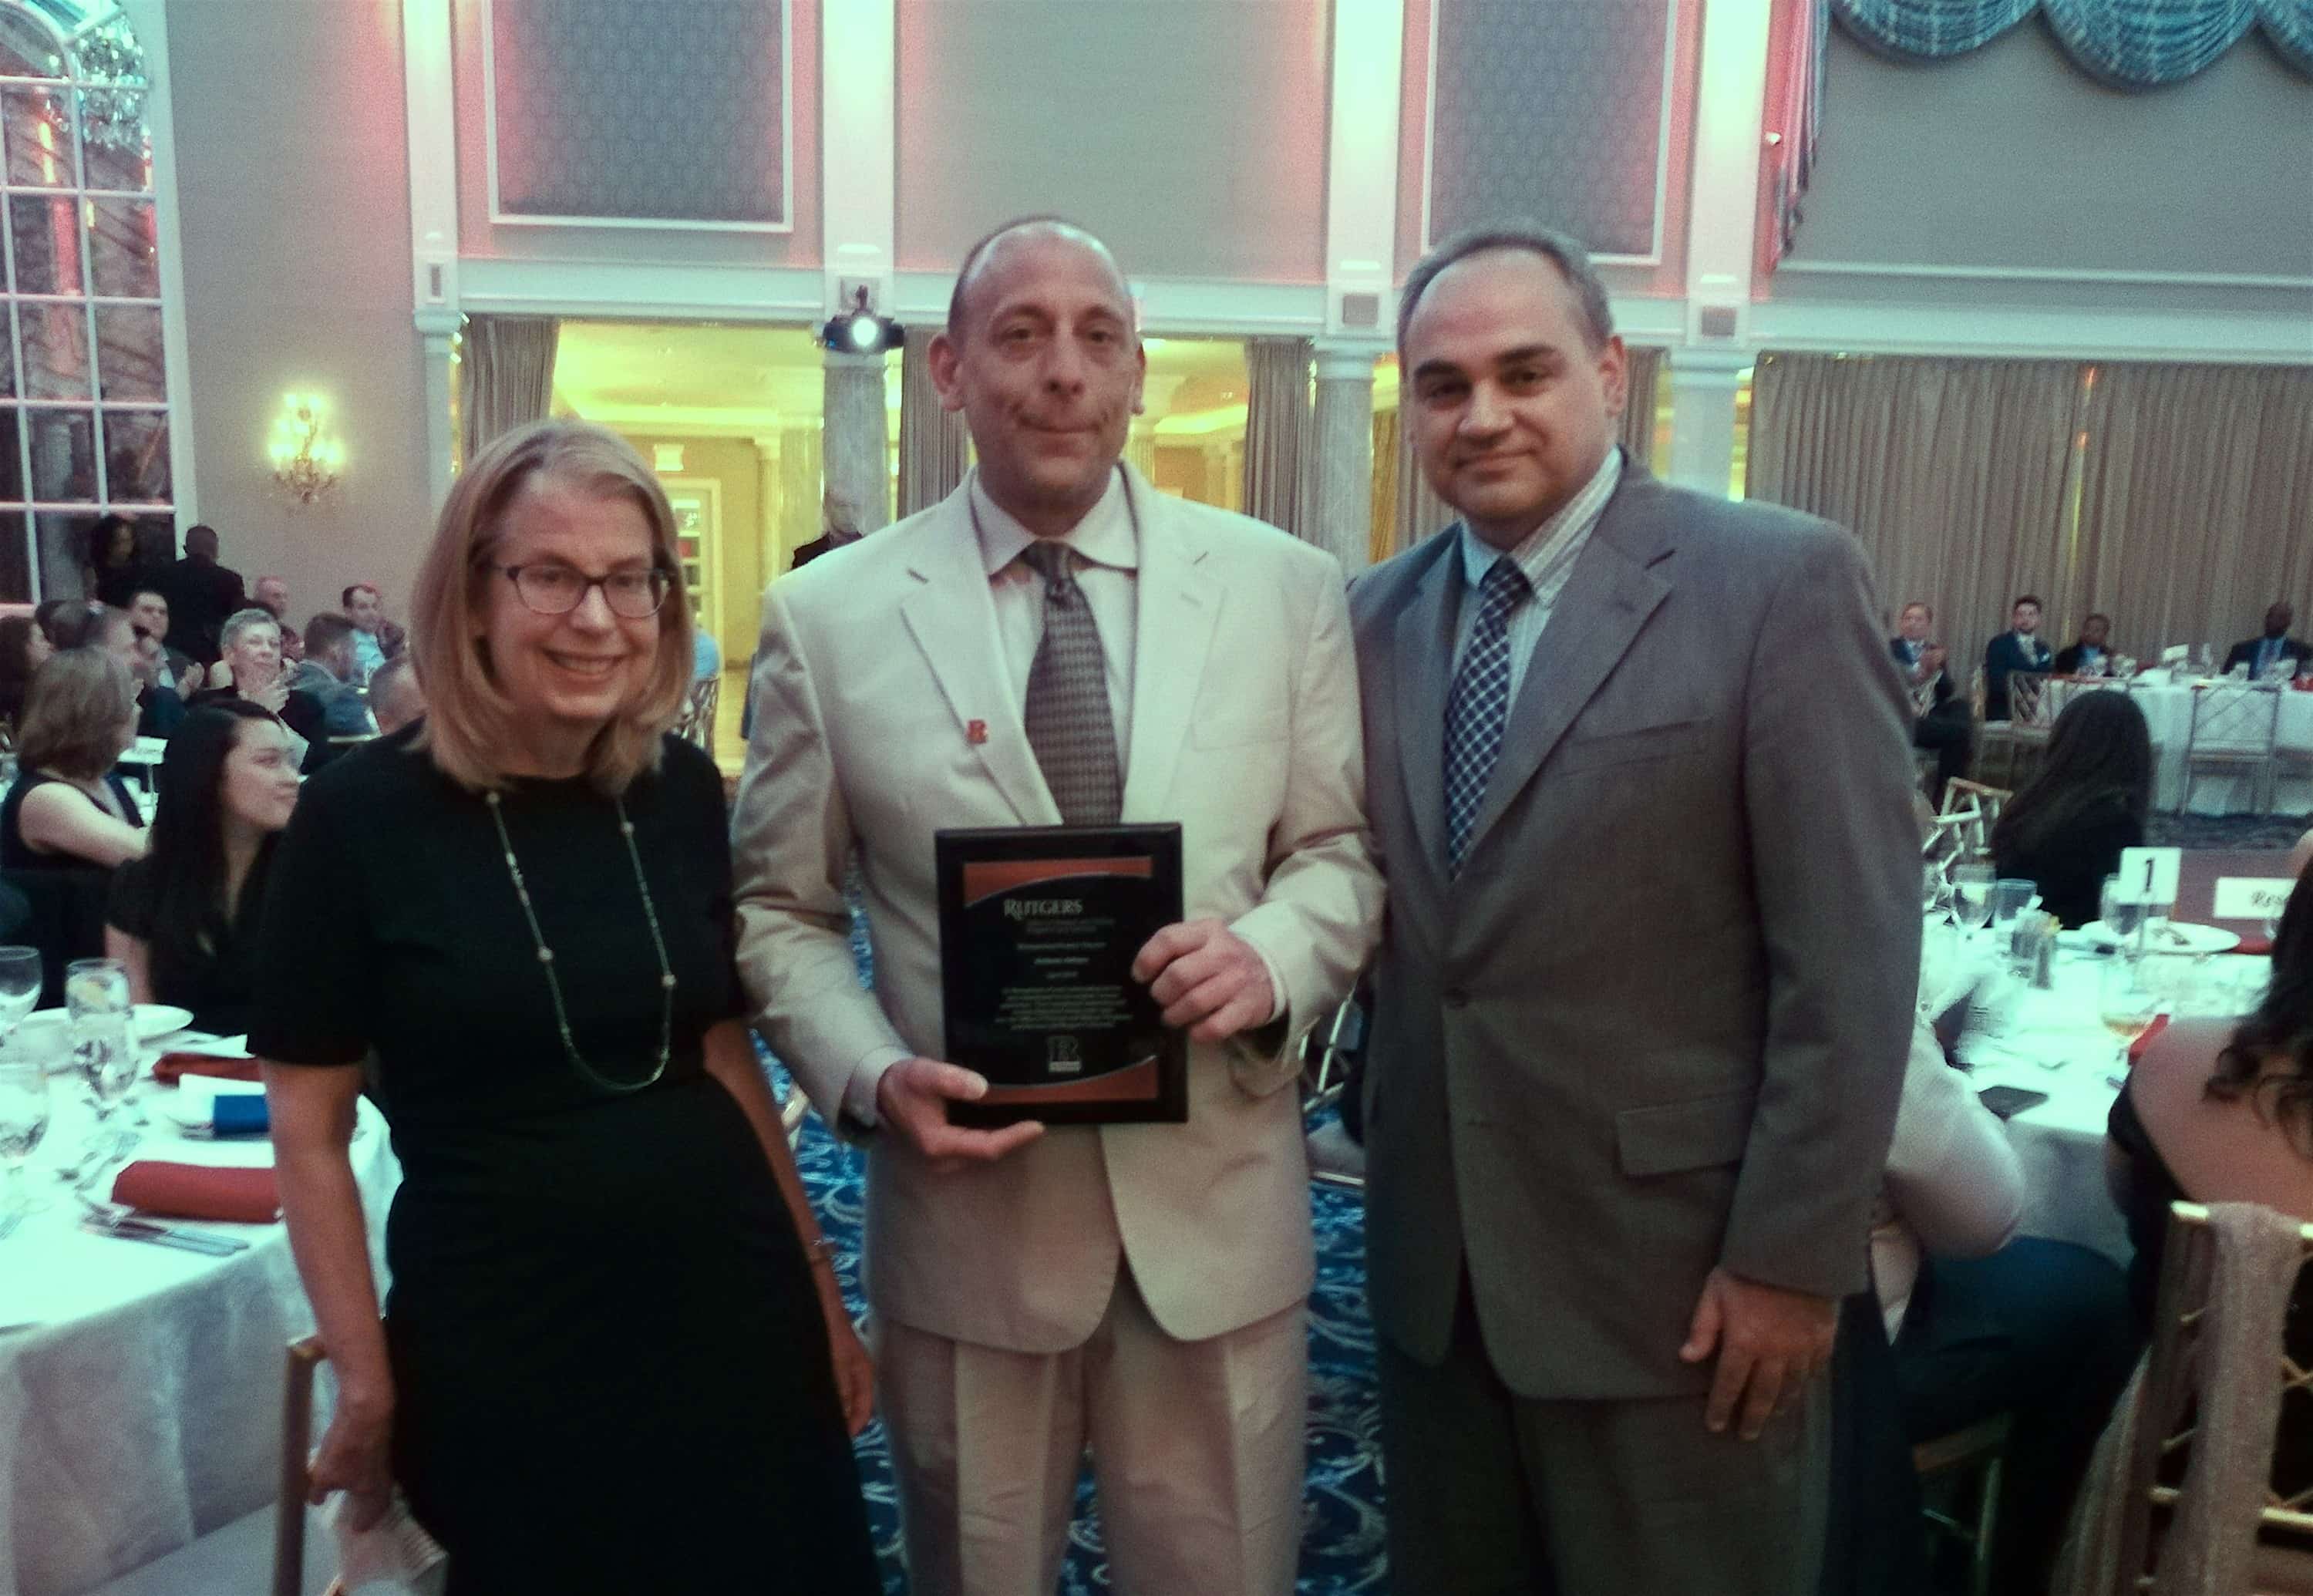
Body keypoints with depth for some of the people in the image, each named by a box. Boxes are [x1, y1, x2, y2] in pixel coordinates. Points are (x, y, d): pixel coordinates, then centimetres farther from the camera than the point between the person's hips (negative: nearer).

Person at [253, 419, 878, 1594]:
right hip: (493, 1347, -3)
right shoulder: (361, 814, -11)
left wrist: (817, 1277, 10)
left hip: (730, 1309, 4)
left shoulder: (682, 791, 0)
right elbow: (309, 1129, -4)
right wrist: (366, 1381, -3)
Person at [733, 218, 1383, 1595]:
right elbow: (779, 909, 2)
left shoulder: (1287, 588, -1)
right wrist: (874, 1077, -14)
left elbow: (1347, 848, 3)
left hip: (1218, 1206, 1)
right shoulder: (827, 616, -3)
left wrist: (1272, 956, -18)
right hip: (966, 1209, 0)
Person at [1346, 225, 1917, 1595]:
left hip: (1677, 1270, -4)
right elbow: (1386, 909, 10)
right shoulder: (1380, 616, 6)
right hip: (1433, 1263, 5)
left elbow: (1851, 954, -13)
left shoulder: (1781, 580, -10)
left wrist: (1792, 1255, -13)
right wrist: (1381, 1159, 4)